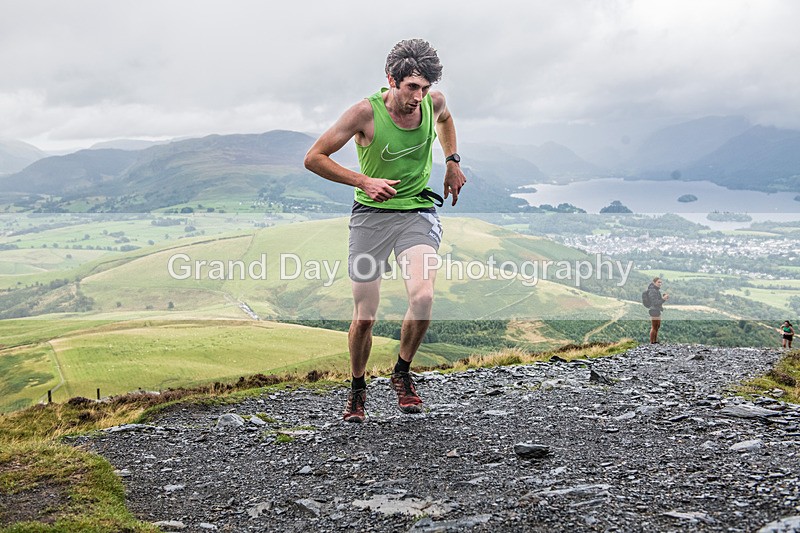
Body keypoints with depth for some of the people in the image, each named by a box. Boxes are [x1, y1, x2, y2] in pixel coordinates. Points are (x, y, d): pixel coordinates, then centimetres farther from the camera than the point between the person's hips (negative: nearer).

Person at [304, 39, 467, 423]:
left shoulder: (433, 102, -4)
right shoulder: (366, 112, -15)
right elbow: (314, 158, -10)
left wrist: (452, 161, 11)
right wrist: (364, 181, -20)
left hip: (418, 213, 2)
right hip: (371, 215, -2)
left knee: (422, 296, -24)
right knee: (365, 317, -1)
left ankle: (402, 374, 2)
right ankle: (357, 390, 26)